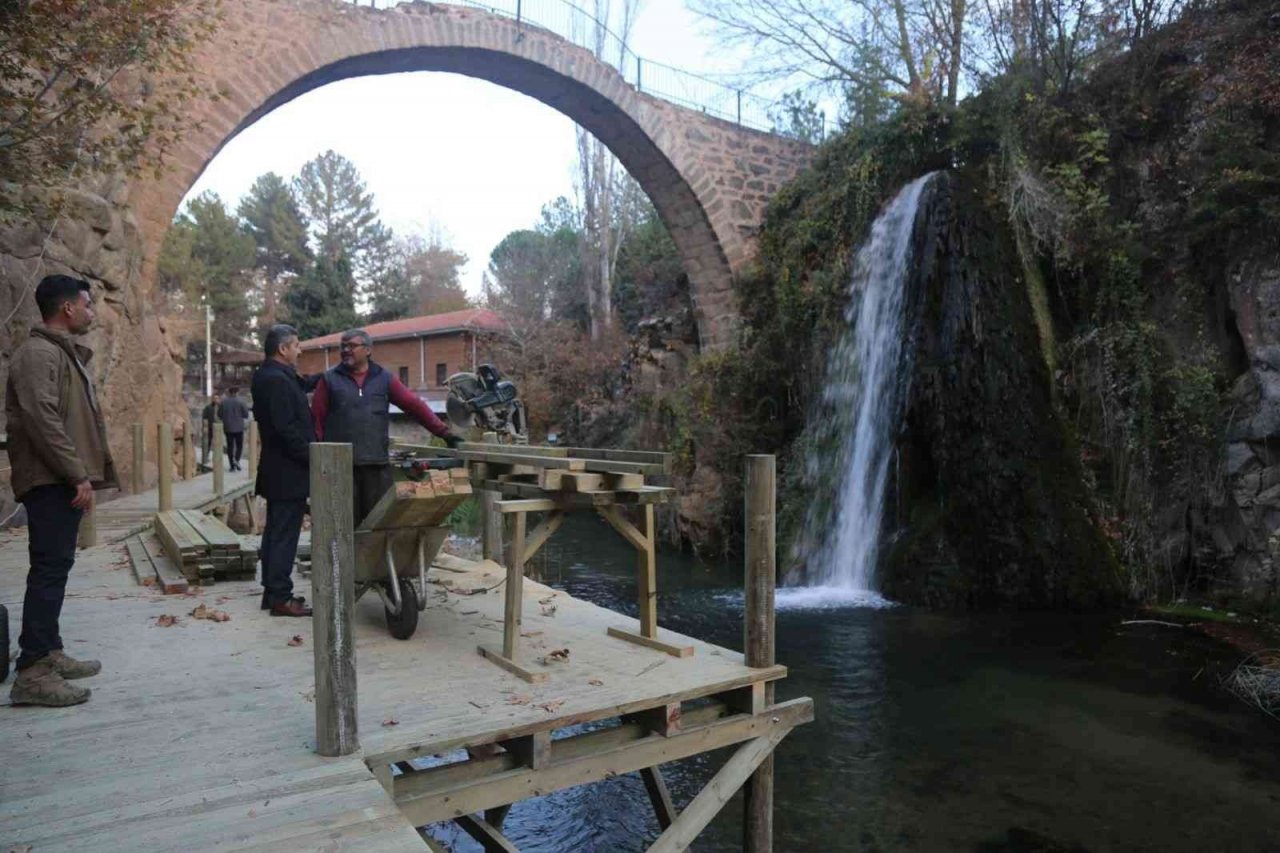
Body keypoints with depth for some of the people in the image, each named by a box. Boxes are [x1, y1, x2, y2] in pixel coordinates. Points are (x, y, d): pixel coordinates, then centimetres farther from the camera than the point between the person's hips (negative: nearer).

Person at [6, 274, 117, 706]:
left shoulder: (64, 353, 20)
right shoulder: (39, 353, -11)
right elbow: (41, 420, -21)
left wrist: (83, 474, 17)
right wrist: (77, 475, -20)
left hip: (64, 481, 10)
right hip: (51, 481, -10)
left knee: (55, 568, 13)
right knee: (49, 569, -10)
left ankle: (48, 654, 21)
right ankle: (32, 672, -7)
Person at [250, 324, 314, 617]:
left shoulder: (265, 377, 14)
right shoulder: (278, 380, -18)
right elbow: (287, 428, -22)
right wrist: (311, 458, -16)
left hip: (275, 471, 11)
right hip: (289, 472, -11)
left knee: (275, 532, 15)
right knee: (284, 535, -5)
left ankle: (272, 591, 24)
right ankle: (280, 597, 1)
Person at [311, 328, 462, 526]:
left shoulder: (384, 378, 9)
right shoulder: (330, 379, 6)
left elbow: (415, 405, 3)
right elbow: (317, 419, 1)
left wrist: (444, 433, -3)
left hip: (377, 463, 1)